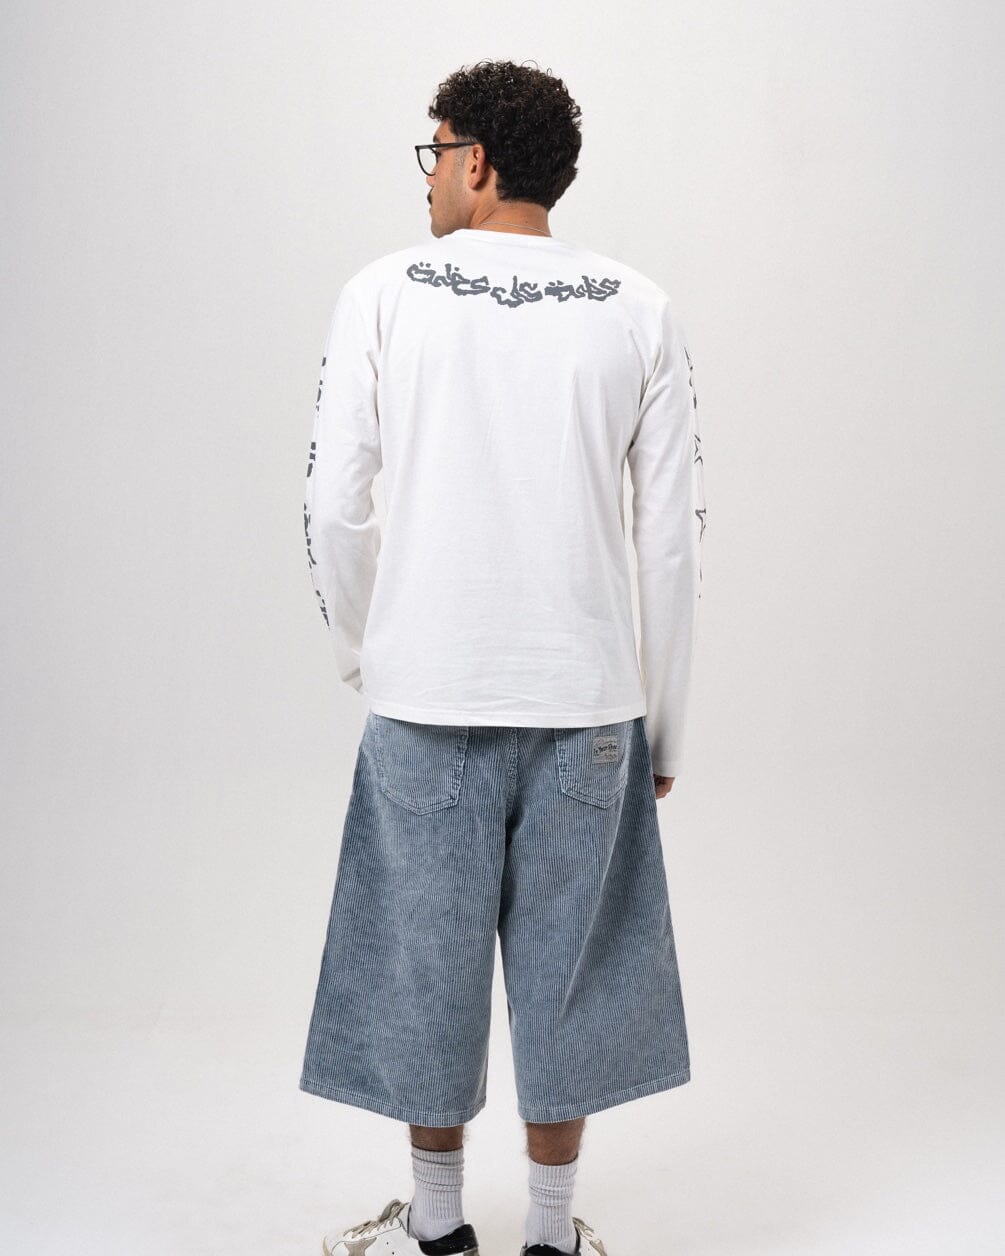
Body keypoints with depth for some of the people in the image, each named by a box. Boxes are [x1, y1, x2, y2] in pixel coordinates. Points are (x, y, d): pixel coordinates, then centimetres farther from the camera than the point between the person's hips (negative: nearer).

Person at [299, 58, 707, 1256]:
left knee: (425, 959, 13)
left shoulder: (384, 294, -1)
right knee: (564, 967, 13)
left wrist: (362, 657, 11)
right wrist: (663, 722, 9)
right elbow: (673, 540, 0)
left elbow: (334, 509, -4)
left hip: (425, 701, -1)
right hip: (586, 702, 1)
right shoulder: (639, 312, 2)